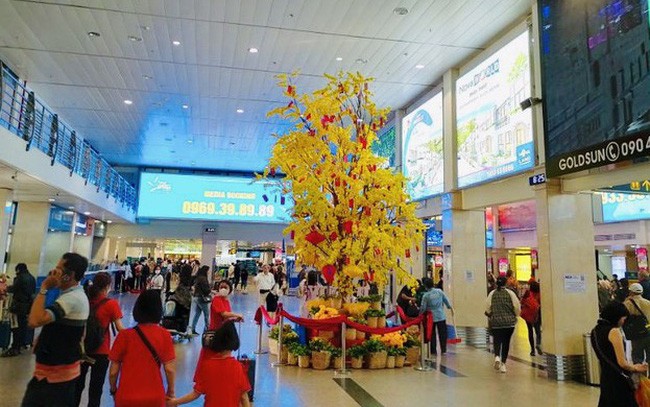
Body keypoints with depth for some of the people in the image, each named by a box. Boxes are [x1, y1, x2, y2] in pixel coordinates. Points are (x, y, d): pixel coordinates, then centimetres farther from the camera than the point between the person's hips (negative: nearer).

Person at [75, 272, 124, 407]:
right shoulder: (111, 304, -16)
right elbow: (119, 328, -19)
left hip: (82, 349, 4)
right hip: (101, 352, -4)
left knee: (78, 383, 22)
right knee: (96, 386, 11)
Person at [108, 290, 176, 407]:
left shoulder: (124, 335, -12)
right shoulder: (164, 335, -10)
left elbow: (113, 372, -5)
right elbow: (170, 369, -9)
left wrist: (114, 391, 13)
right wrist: (170, 392, 7)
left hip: (127, 398, 0)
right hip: (155, 398, 1)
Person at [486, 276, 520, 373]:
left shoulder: (492, 294, -1)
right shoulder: (510, 293, -4)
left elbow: (487, 308, -1)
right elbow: (517, 307, -5)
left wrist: (490, 316, 19)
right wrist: (514, 316, 14)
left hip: (495, 322, 0)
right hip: (509, 322, 0)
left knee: (497, 340, 6)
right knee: (506, 342, 10)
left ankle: (497, 356, -21)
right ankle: (503, 363, 11)